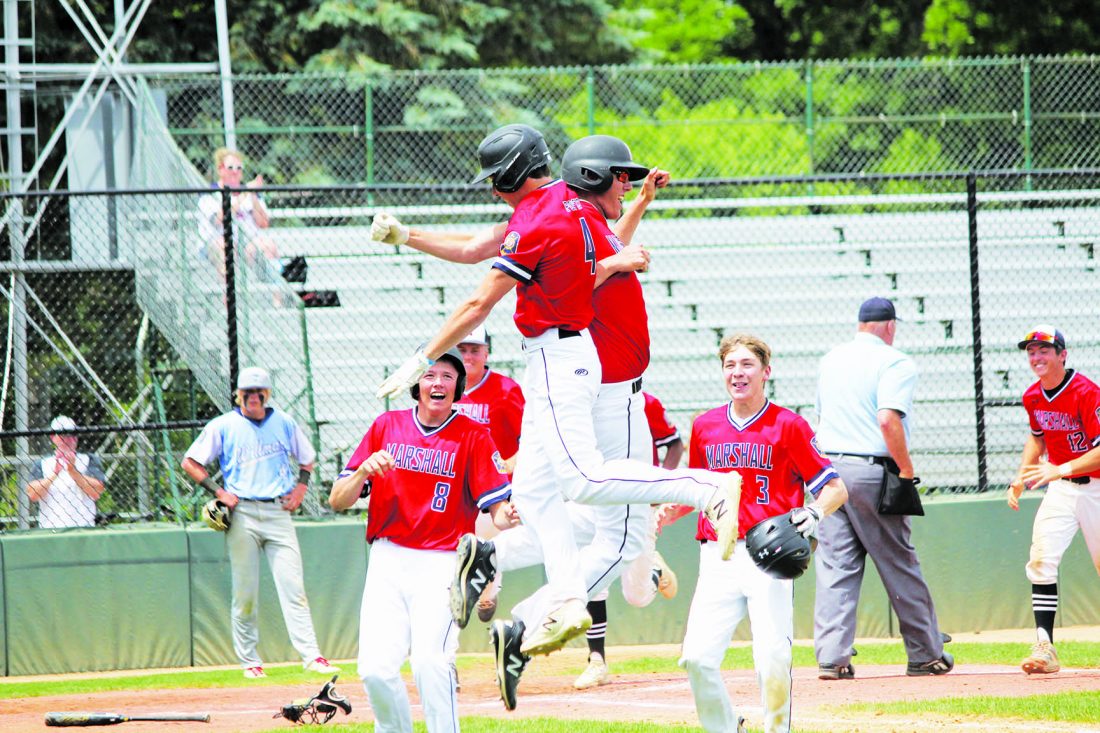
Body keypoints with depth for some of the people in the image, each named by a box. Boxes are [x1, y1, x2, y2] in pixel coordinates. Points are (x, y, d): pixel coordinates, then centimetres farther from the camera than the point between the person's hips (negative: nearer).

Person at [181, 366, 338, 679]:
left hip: (278, 512, 2)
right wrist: (217, 491, -4)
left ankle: (311, 656, -10)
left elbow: (306, 457, 26)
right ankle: (249, 661, 8)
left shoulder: (284, 423, 11)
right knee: (245, 592, 0)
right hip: (242, 515, -1)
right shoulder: (223, 426, 2)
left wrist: (300, 486, 9)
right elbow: (190, 462, 6)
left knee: (293, 586, -7)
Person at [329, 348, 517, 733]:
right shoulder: (386, 426, 8)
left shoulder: (473, 435, 0)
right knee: (376, 668, -9)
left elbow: (497, 507, -7)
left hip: (443, 562, -3)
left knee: (430, 662, -22)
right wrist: (363, 472, -14)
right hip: (388, 560, 3)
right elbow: (337, 500, 7)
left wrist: (505, 517, -31)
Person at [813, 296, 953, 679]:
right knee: (900, 565, 4)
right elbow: (888, 420, -19)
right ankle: (925, 654, 12)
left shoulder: (830, 360, 16)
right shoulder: (894, 362, -7)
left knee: (835, 567, 3)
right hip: (871, 472, -5)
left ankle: (831, 657, -7)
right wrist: (906, 471, -13)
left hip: (828, 468, 5)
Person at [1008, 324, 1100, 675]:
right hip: (1060, 489, 5)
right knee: (1042, 560, -12)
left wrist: (1062, 469, -33)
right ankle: (1045, 647, -17)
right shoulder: (1033, 397, 3)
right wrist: (1019, 480, 12)